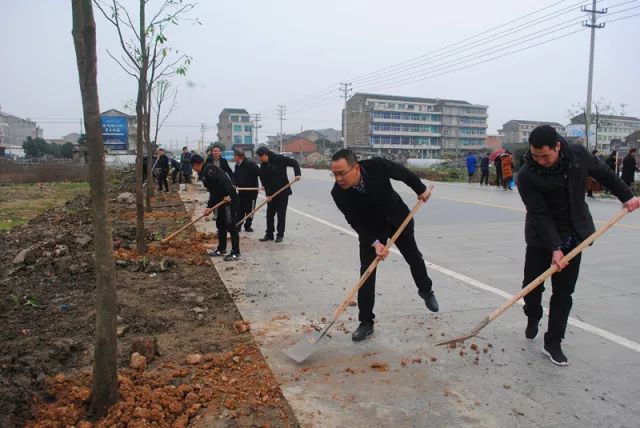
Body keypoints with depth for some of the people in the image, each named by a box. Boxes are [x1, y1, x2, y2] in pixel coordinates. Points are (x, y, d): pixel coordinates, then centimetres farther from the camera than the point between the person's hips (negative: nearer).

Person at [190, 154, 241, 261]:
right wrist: (209, 207, 15)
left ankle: (235, 253, 1)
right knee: (220, 224, 18)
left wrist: (226, 195, -24)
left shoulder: (208, 169, -11)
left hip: (229, 199, -11)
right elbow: (213, 191, 20)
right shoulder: (205, 173, 21)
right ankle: (221, 249, 30)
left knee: (231, 225, -6)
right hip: (223, 200, 11)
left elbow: (223, 179, -26)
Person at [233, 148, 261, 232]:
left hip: (251, 191, -6)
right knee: (240, 209, 8)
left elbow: (260, 173, -20)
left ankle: (248, 225, 16)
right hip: (241, 190, 6)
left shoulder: (250, 164, -18)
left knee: (250, 209, 4)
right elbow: (235, 176, 3)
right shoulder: (237, 166, 6)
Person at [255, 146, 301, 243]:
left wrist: (297, 174, -23)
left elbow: (294, 162, -9)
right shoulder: (263, 166, 2)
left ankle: (280, 235, 10)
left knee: (281, 214, 1)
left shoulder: (279, 159, -12)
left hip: (283, 191, -5)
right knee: (269, 214, 7)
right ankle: (269, 234, 17)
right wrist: (268, 194, -11)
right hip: (271, 194, 5)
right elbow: (264, 181, -1)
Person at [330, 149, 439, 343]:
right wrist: (375, 243, -36)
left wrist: (420, 189, 1)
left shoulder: (377, 166, -33)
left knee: (414, 257, 19)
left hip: (399, 218, 1)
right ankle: (366, 323, 2)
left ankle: (426, 290, 49)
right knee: (367, 272, -10)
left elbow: (403, 173, -12)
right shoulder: (338, 193, -30)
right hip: (370, 229, -1)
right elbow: (357, 223, -24)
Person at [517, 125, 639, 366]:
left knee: (563, 293, 3)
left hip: (573, 237, 2)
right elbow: (540, 215, -23)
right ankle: (533, 319, 36)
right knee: (532, 285, 5)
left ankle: (553, 343, 11)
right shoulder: (527, 176, -20)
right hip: (541, 239, -2)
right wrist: (554, 248, -29)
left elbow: (603, 174, 11)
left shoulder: (578, 155, -10)